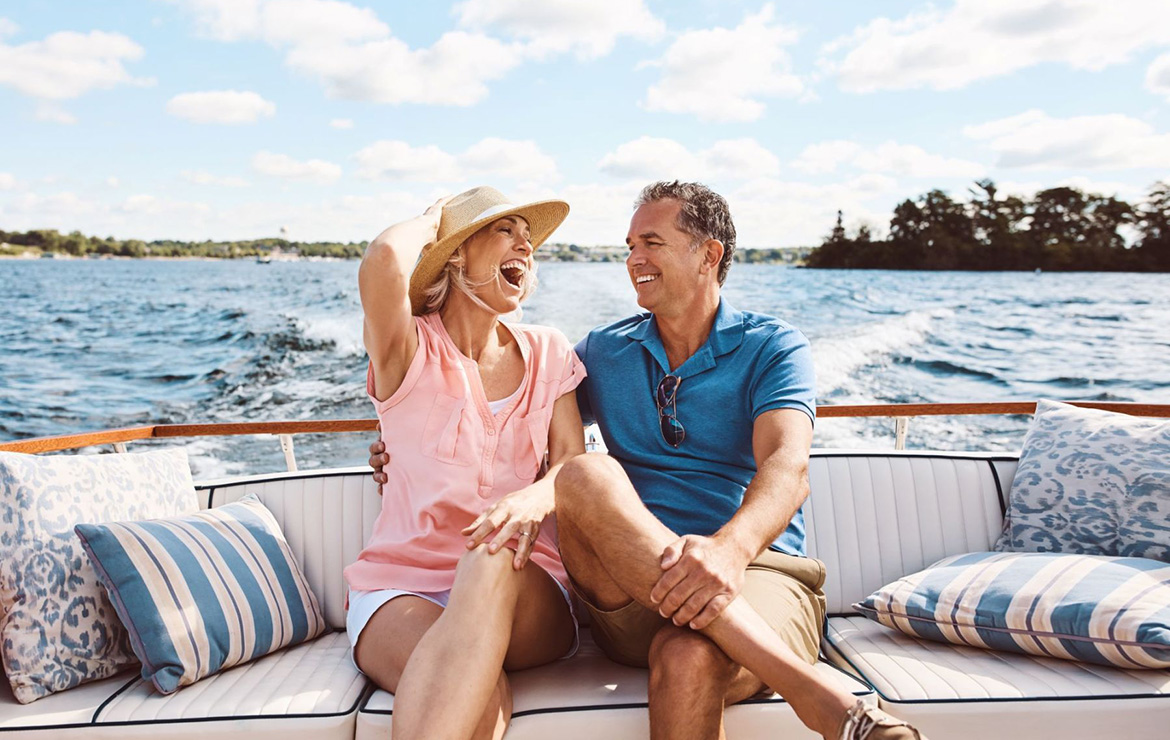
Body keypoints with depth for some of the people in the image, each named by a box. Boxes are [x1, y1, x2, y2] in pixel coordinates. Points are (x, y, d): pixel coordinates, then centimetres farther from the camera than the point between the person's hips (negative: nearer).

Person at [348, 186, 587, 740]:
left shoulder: (547, 353, 13)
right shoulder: (409, 350, 1)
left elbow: (572, 462, 1)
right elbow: (385, 258, -21)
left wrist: (536, 496, -24)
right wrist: (429, 222, 3)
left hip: (521, 593, 3)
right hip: (399, 587, -3)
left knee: (492, 560, -35)